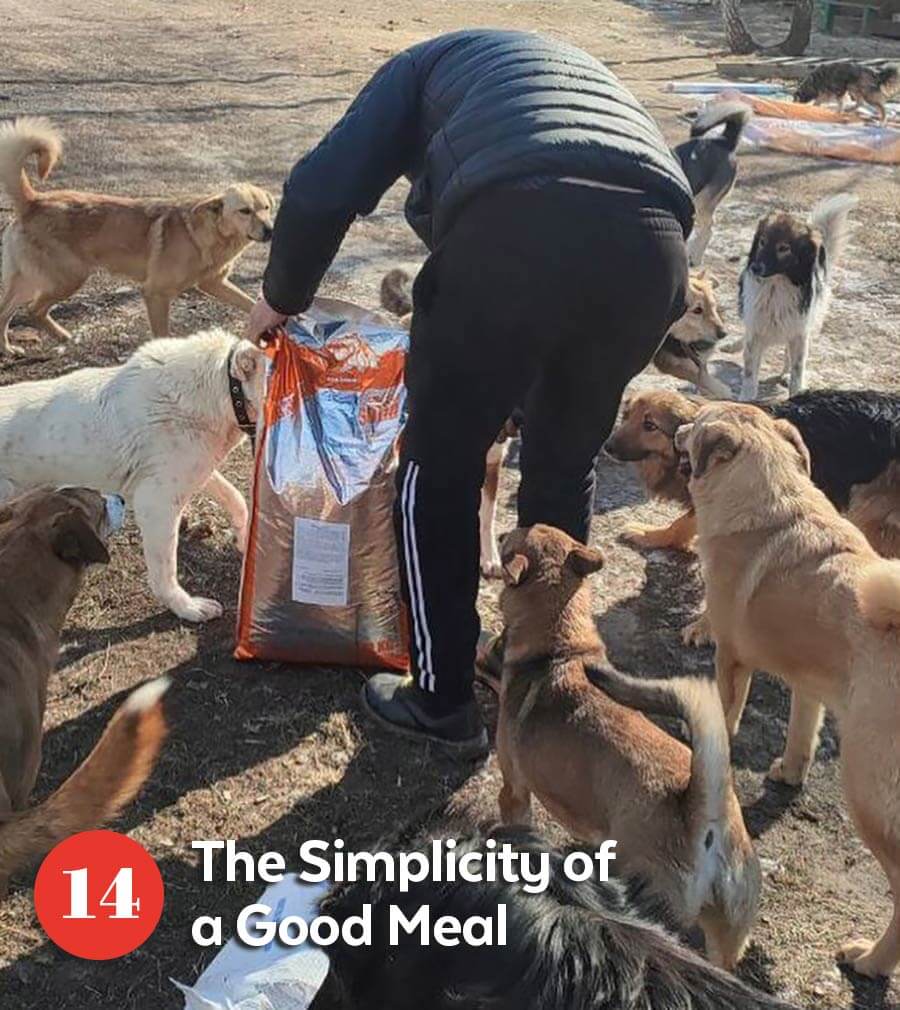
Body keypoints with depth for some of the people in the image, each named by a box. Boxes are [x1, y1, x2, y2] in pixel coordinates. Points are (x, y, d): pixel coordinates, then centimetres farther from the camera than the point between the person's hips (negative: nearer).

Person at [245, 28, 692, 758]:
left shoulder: (425, 64, 30)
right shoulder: (577, 70, 44)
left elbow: (323, 191, 13)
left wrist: (282, 300, 31)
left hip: (518, 230, -5)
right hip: (652, 244, 5)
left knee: (439, 469, 15)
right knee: (565, 467, 26)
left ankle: (444, 702, 25)